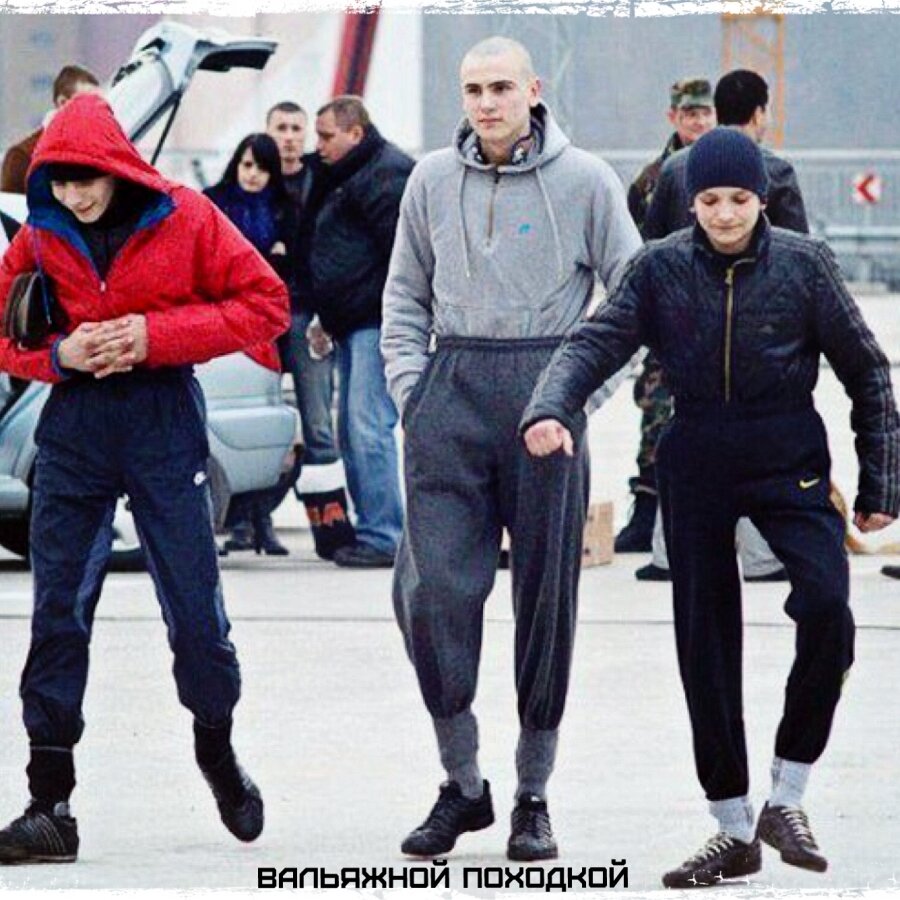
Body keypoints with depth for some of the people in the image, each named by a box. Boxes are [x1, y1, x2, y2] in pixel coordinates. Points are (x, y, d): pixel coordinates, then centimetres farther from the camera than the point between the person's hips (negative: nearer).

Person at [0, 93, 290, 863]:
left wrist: (157, 334, -15)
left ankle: (218, 752, 31)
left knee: (194, 605, 4)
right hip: (75, 422, 2)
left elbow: (265, 303, -5)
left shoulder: (186, 221, -6)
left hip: (165, 420, -2)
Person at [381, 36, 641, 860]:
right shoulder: (432, 181, 9)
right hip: (451, 393, 2)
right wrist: (409, 387, 5)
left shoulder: (585, 181, 0)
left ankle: (534, 796, 12)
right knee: (433, 587, -7)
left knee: (546, 596, 2)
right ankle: (462, 784, 6)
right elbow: (406, 295, 17)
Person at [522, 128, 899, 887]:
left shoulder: (804, 264, -4)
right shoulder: (662, 269, -1)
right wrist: (551, 410, -30)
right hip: (696, 461, 2)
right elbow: (598, 342, -10)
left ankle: (787, 795, -9)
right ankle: (734, 829, 16)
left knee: (826, 605, -24)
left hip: (788, 459, -2)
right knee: (705, 639, 4)